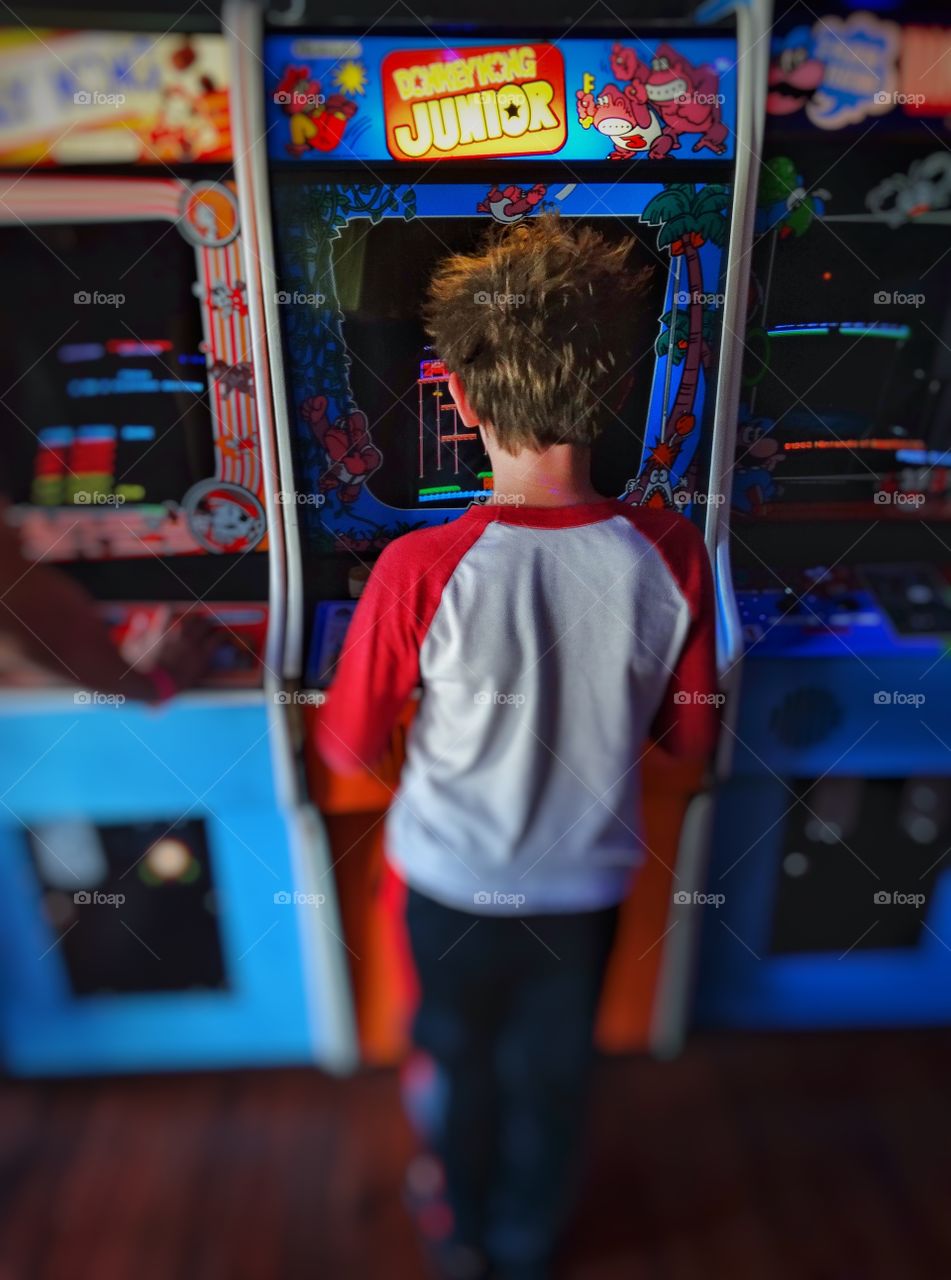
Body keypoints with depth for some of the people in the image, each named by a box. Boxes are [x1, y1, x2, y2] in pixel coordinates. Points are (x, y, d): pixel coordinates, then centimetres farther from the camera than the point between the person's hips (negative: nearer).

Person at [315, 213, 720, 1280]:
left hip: (453, 881, -1)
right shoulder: (671, 557, -21)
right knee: (552, 1072, 28)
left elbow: (347, 750, -15)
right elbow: (689, 740, -7)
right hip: (586, 882, 2)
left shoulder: (421, 571, -30)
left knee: (461, 1060, 28)